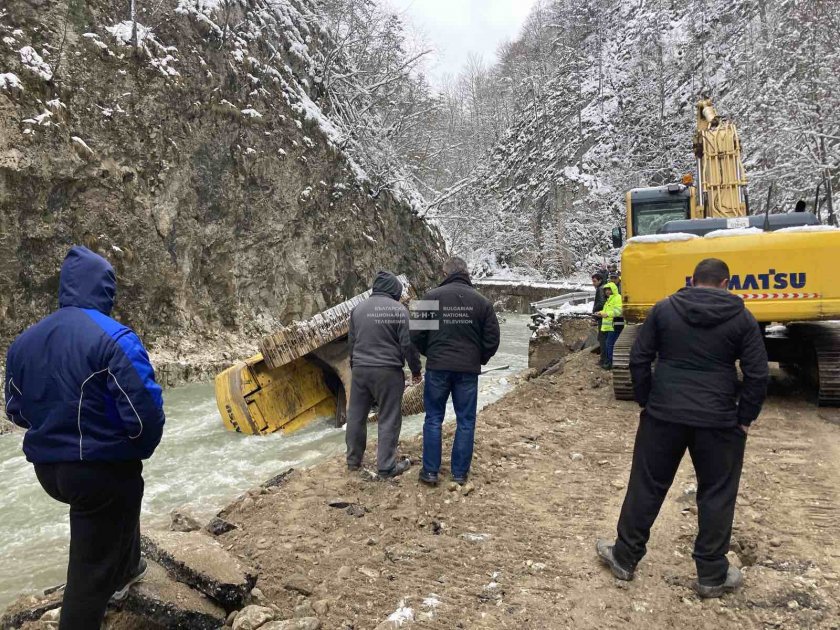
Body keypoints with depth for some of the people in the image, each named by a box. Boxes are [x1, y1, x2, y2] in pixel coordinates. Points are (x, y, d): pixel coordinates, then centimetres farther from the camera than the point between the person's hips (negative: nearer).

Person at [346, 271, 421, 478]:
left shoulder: (358, 309, 8)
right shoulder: (399, 310, -9)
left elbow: (351, 342, 15)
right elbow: (408, 344, -10)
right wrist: (416, 369, 3)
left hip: (360, 370, 5)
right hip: (388, 371, -5)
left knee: (356, 416, 15)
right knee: (389, 420, 4)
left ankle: (353, 460, 26)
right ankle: (386, 466, 7)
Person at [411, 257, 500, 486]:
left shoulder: (432, 297, -6)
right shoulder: (481, 301, 0)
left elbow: (417, 334, -5)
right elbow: (492, 339, 1)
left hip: (437, 367, -1)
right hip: (469, 369, 1)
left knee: (433, 419, 10)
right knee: (465, 421, 11)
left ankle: (430, 471, 14)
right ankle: (460, 473, 17)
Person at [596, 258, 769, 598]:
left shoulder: (664, 310, 1)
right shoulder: (742, 317, -1)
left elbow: (639, 359, -1)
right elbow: (757, 375, -4)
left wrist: (646, 401, 9)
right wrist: (744, 418, 5)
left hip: (663, 414, 1)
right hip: (718, 420, -1)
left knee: (646, 485, 11)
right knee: (717, 494, 13)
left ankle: (624, 557, 22)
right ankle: (712, 575, 23)